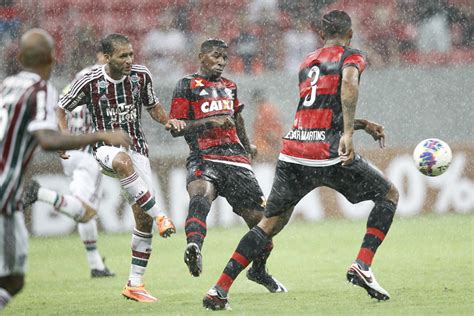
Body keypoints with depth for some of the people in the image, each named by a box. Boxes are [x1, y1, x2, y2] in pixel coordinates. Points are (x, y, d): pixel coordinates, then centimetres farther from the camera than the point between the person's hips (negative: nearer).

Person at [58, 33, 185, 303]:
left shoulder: (141, 75, -1)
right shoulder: (90, 82, -10)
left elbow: (153, 106, 15)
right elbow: (62, 108, 2)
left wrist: (168, 121, -6)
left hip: (137, 148, 4)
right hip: (106, 148, -4)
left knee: (143, 219, -3)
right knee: (124, 162, -43)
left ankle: (135, 284, 8)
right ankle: (160, 215, -37)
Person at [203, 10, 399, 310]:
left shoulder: (307, 63, 24)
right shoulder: (351, 56, 5)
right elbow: (349, 83, -19)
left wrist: (364, 124, 37)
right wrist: (348, 133, -26)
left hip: (292, 153, 5)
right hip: (328, 154, -5)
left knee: (271, 223, 14)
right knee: (389, 194, 13)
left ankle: (220, 289, 4)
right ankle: (362, 266, -1)